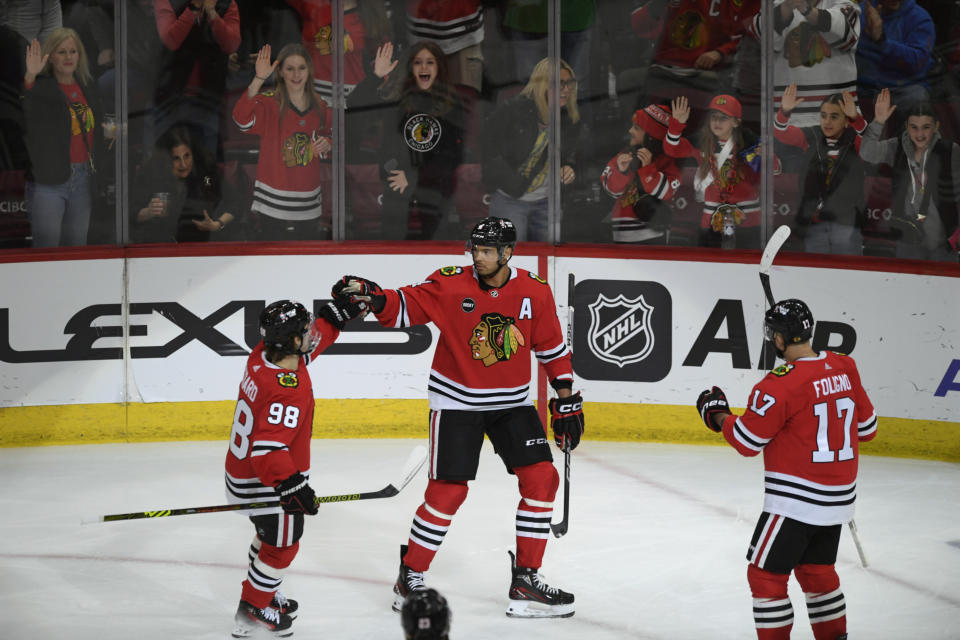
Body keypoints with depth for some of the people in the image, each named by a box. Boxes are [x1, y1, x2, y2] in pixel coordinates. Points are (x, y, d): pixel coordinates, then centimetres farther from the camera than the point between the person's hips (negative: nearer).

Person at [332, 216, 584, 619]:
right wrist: (368, 294, -29)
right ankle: (410, 577, 10)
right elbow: (403, 307, -10)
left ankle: (526, 580, 2)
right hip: (457, 401, -3)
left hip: (512, 403, 3)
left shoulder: (535, 292, -5)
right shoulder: (450, 284, -12)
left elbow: (551, 347, 6)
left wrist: (567, 399, 6)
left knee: (540, 478, -7)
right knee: (447, 491, -8)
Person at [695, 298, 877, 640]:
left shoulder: (781, 384, -20)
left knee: (765, 574, 3)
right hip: (837, 501, 8)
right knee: (817, 570, 23)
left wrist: (717, 415, 4)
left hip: (795, 502, -8)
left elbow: (746, 441, -13)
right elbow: (866, 427, 9)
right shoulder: (845, 368, 0)